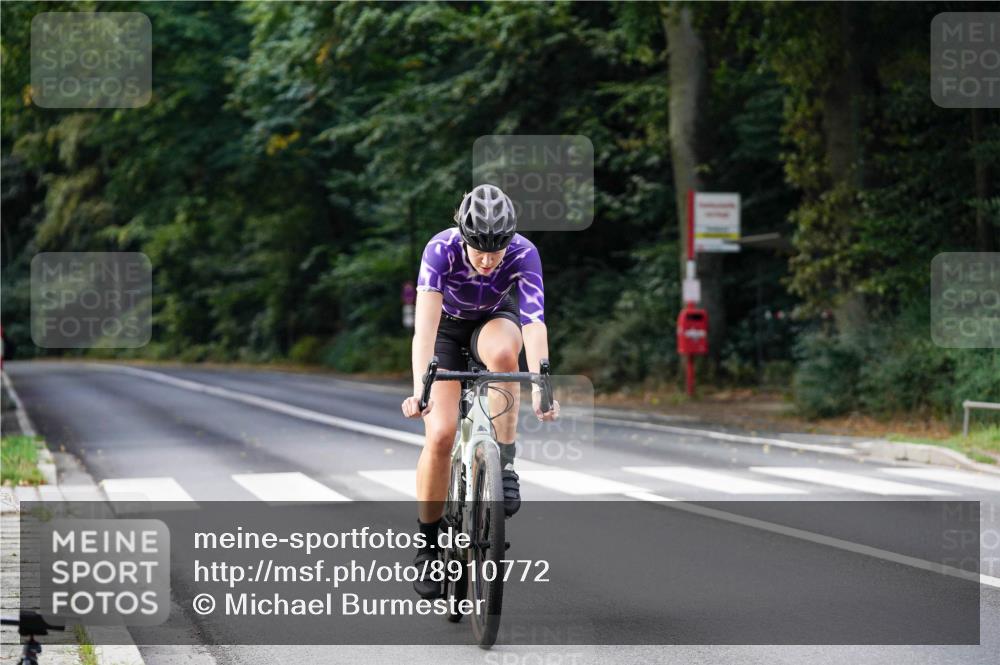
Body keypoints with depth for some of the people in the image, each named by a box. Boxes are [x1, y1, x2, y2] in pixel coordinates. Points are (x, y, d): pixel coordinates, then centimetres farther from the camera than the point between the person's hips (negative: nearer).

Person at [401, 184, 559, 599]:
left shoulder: (524, 254, -31)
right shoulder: (441, 249, -33)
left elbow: (534, 324, -40)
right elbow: (425, 322, -42)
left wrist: (541, 388, -55)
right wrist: (420, 388, -55)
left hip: (495, 320, 1)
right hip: (447, 326, 0)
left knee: (502, 352, -38)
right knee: (440, 435, -17)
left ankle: (505, 466, -23)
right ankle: (428, 544, 1)